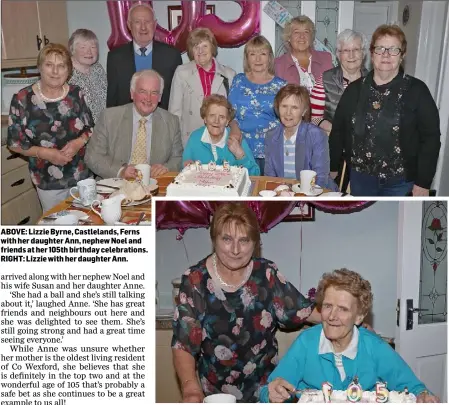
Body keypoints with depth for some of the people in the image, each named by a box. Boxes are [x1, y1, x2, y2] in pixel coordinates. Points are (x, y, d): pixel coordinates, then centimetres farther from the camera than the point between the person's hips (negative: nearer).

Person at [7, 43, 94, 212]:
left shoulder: (75, 94, -3)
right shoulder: (23, 99, -11)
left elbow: (91, 128, 6)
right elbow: (14, 142, -6)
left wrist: (79, 142, -15)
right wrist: (44, 153, -19)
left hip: (83, 175, 2)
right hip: (48, 182, -2)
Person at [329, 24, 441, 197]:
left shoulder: (417, 90, -7)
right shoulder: (355, 89, 3)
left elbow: (430, 138, -8)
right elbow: (338, 131, 8)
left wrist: (423, 182, -11)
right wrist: (333, 168, 9)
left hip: (400, 182, -3)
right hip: (360, 177, 3)